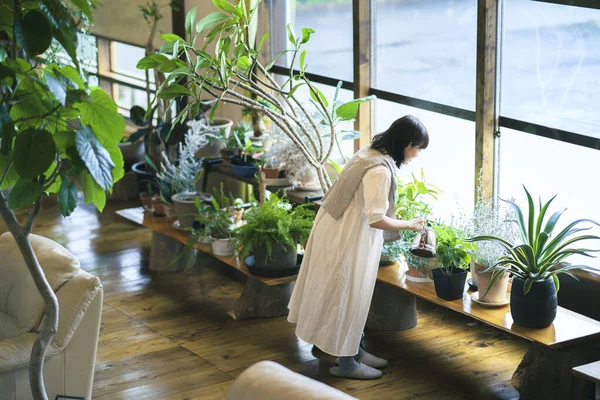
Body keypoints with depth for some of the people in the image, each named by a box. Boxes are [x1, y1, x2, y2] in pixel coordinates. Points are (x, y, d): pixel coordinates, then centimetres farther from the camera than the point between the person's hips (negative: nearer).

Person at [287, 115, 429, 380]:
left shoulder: (370, 154, 4)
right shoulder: (380, 170, -27)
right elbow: (376, 219, -28)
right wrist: (409, 225, -14)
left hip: (344, 231, 10)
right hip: (348, 238, -10)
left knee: (352, 294, 19)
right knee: (346, 295, 2)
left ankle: (354, 350, 32)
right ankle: (345, 362, 14)